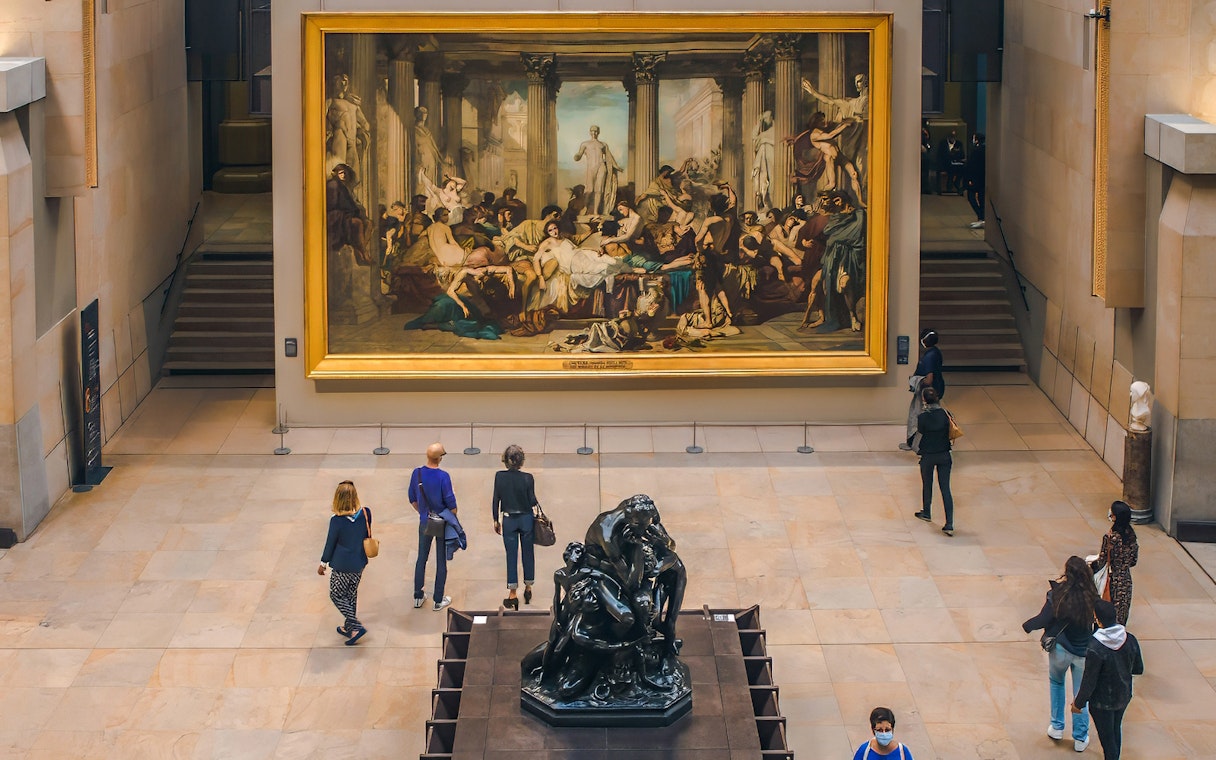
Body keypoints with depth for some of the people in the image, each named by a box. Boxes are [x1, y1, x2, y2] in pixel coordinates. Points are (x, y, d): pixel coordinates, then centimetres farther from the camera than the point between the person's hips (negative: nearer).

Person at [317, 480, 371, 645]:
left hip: (342, 566, -5)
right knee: (351, 595, 23)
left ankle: (356, 627, 2)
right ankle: (347, 627, 36)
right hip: (359, 564, 5)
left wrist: (323, 564, 3)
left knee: (337, 596, 12)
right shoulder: (365, 514, -12)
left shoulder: (337, 521, -25)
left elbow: (330, 544, -13)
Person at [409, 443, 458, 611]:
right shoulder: (443, 477, -21)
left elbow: (413, 499, 4)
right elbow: (451, 503, -16)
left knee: (421, 559, 17)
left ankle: (418, 597, 24)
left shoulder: (417, 473, -8)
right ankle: (438, 601, 15)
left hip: (425, 522, 4)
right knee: (441, 562, 8)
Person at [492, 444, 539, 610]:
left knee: (511, 556, 5)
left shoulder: (499, 477, -9)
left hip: (509, 520, 1)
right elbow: (533, 502, -11)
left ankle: (512, 595, 4)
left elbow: (495, 500, -4)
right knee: (528, 554, 15)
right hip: (526, 519, -1)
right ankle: (528, 589, 27)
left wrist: (496, 520, 6)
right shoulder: (527, 478, -13)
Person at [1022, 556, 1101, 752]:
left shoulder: (1058, 595, -22)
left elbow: (1043, 620, -19)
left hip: (1060, 648, -1)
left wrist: (1027, 626, 1)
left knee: (1056, 682, 28)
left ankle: (1057, 727, 31)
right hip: (1084, 652, 1)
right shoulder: (1092, 597, -17)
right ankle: (1080, 738, 23)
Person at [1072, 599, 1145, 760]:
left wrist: (1078, 703, -8)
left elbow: (1089, 682, -22)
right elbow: (1138, 669, -1)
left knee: (1107, 737, 12)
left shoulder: (1095, 649, -32)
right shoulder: (1130, 640, -15)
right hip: (1124, 696, 6)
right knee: (1116, 729, 28)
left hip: (1102, 703, -6)